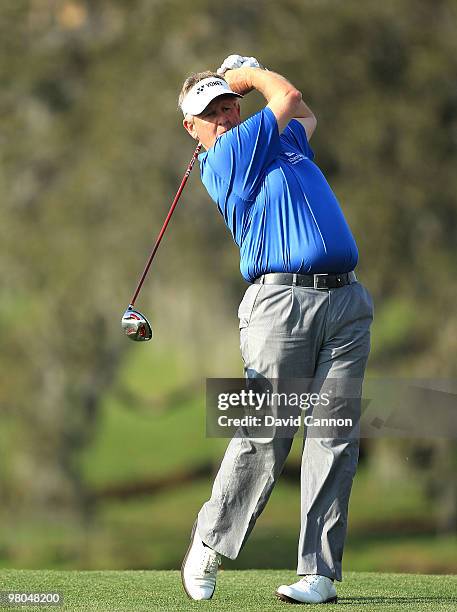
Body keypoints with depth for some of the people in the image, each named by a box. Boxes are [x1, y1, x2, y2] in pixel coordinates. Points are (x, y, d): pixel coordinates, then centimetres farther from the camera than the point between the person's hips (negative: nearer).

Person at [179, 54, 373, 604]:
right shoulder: (225, 160, 1)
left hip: (345, 300, 6)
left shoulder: (284, 143, 24)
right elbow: (287, 98, 3)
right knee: (263, 437, -9)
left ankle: (320, 571, -4)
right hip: (281, 301, -6)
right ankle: (210, 544, 11)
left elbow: (303, 113, 46)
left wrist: (239, 75, 35)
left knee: (334, 435, -4)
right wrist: (250, 75, 21)